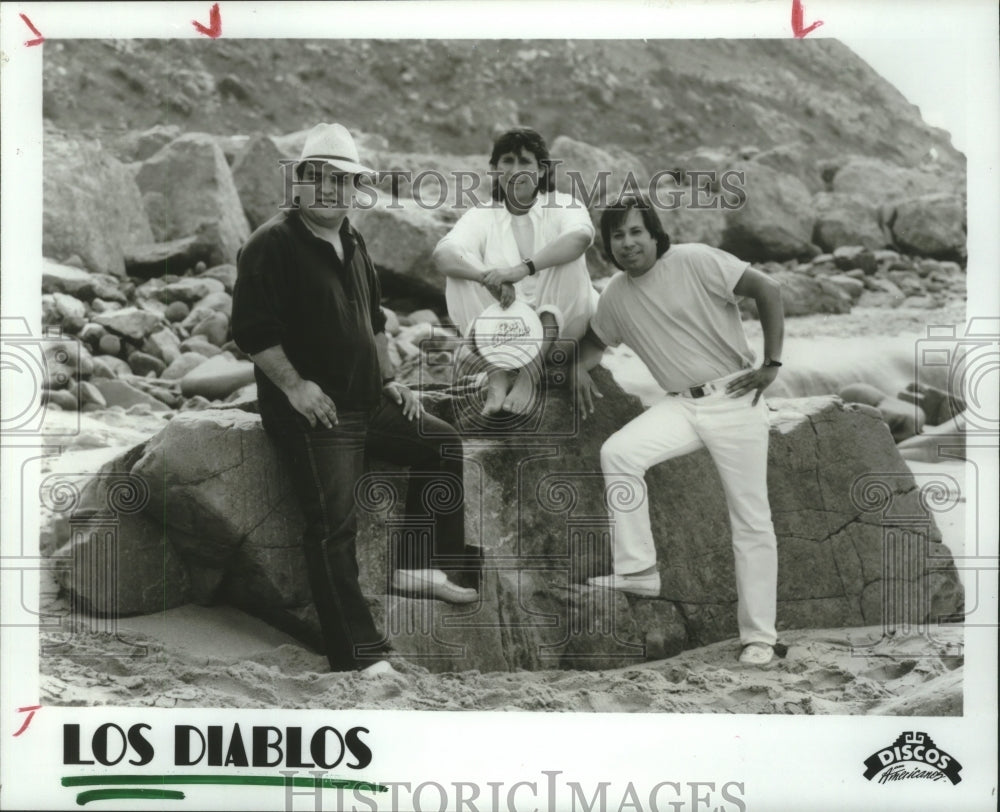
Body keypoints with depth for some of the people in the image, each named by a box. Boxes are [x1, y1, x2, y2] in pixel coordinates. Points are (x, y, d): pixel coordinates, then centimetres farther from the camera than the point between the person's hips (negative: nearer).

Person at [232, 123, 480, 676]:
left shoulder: (352, 244, 15)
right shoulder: (272, 244, -11)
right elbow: (250, 328, -18)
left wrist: (387, 378, 17)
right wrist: (294, 386, -23)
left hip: (367, 401, 9)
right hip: (313, 410, -9)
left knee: (444, 446, 10)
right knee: (333, 526, -13)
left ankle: (415, 566, 14)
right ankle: (361, 658, -12)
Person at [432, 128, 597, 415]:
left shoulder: (562, 206, 1)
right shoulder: (481, 216, 5)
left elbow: (581, 236, -25)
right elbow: (443, 254, -16)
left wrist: (524, 268, -41)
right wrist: (489, 277, -37)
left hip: (557, 328, -1)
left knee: (567, 259, -24)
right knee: (462, 270, -18)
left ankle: (531, 372, -35)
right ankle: (498, 374, -35)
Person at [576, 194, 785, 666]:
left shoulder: (694, 262, -11)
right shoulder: (616, 295, 7)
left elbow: (767, 291, -12)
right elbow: (596, 338, 27)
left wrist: (771, 364, -14)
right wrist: (580, 367, 4)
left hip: (733, 398, -5)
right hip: (680, 404, 5)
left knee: (751, 520, -2)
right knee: (617, 453, -20)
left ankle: (758, 636, 7)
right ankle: (638, 570, -10)